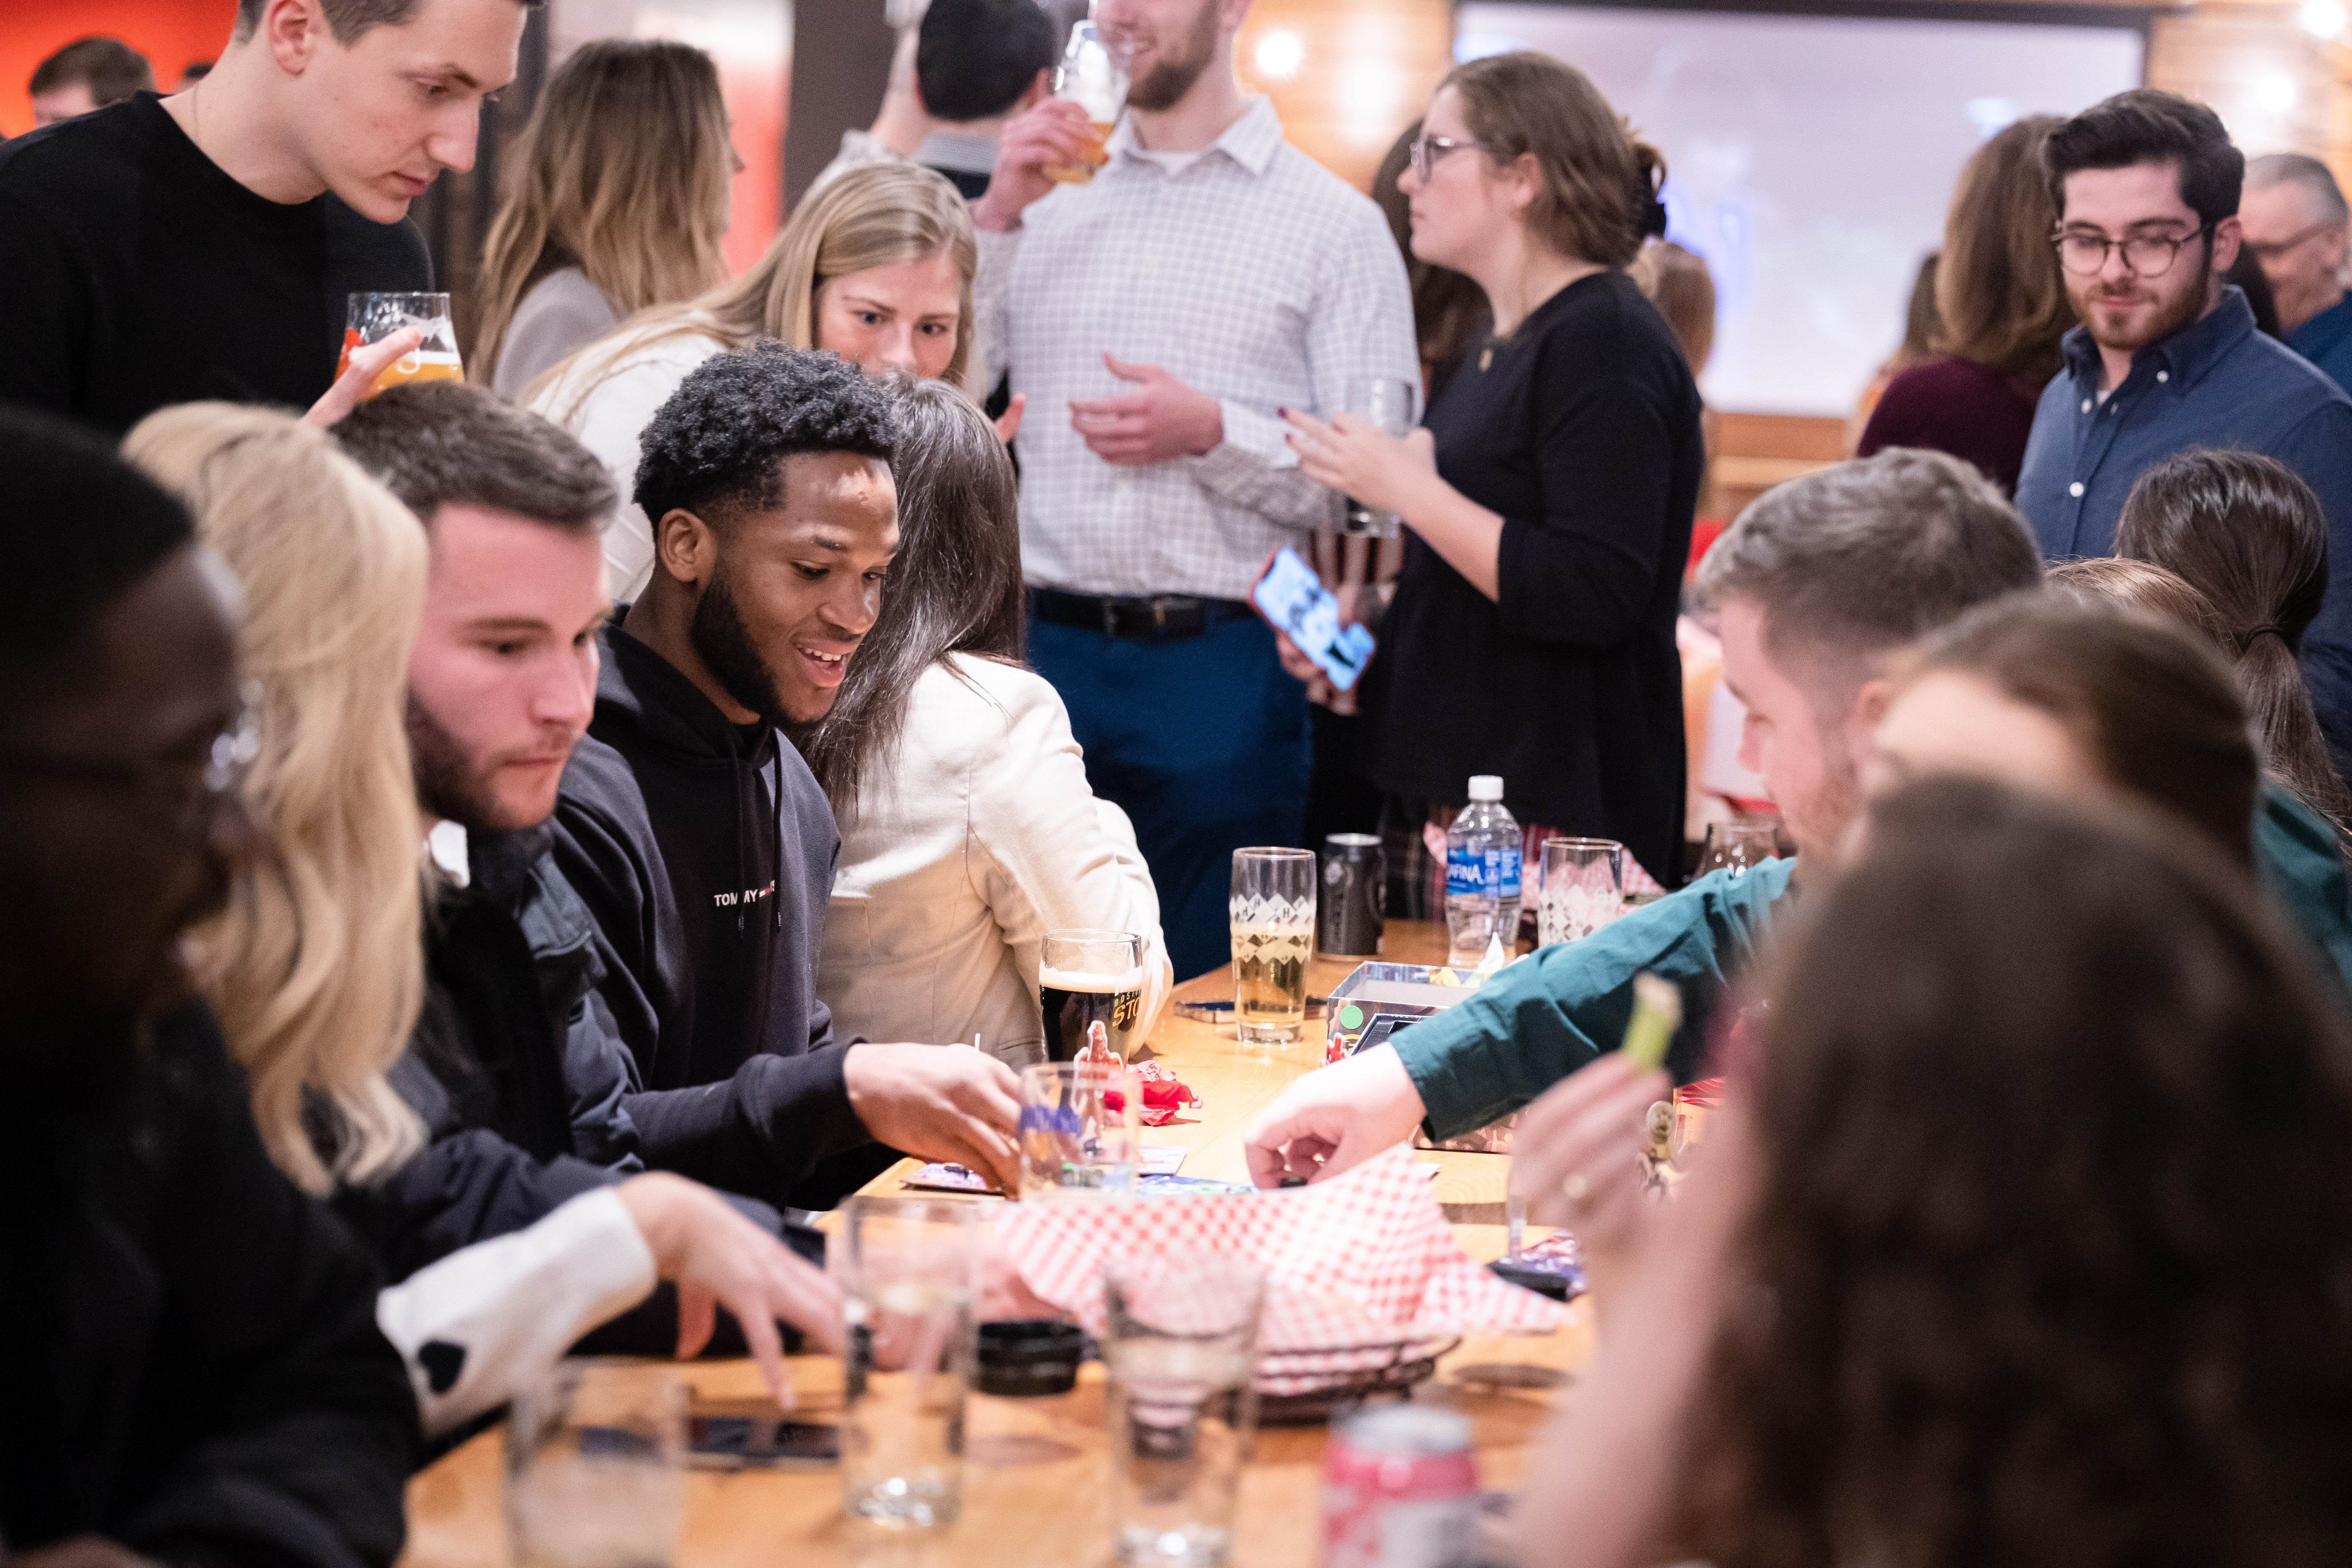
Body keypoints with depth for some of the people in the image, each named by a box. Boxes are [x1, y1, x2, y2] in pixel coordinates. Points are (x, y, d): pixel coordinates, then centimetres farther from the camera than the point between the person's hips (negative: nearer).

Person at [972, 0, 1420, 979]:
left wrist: (1212, 433, -16)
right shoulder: (1044, 197, 14)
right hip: (1043, 656, 3)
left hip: (1223, 671, -3)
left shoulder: (1335, 225, 3)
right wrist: (994, 219, -2)